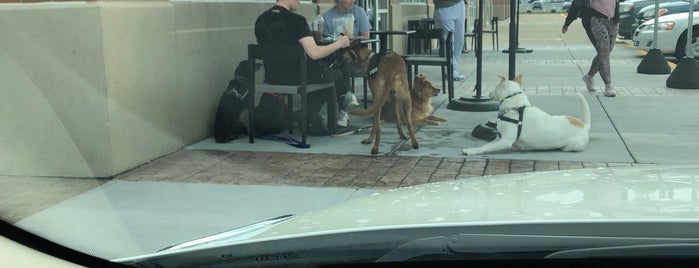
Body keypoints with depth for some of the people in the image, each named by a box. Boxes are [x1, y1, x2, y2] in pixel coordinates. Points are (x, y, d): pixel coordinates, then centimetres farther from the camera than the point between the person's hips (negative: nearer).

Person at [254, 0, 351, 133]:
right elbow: (314, 53, -25)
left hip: (271, 77, 7)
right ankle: (308, 113, 8)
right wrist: (338, 44, -9)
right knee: (339, 73, 15)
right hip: (297, 77, -7)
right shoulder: (296, 21, -18)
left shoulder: (261, 20, 2)